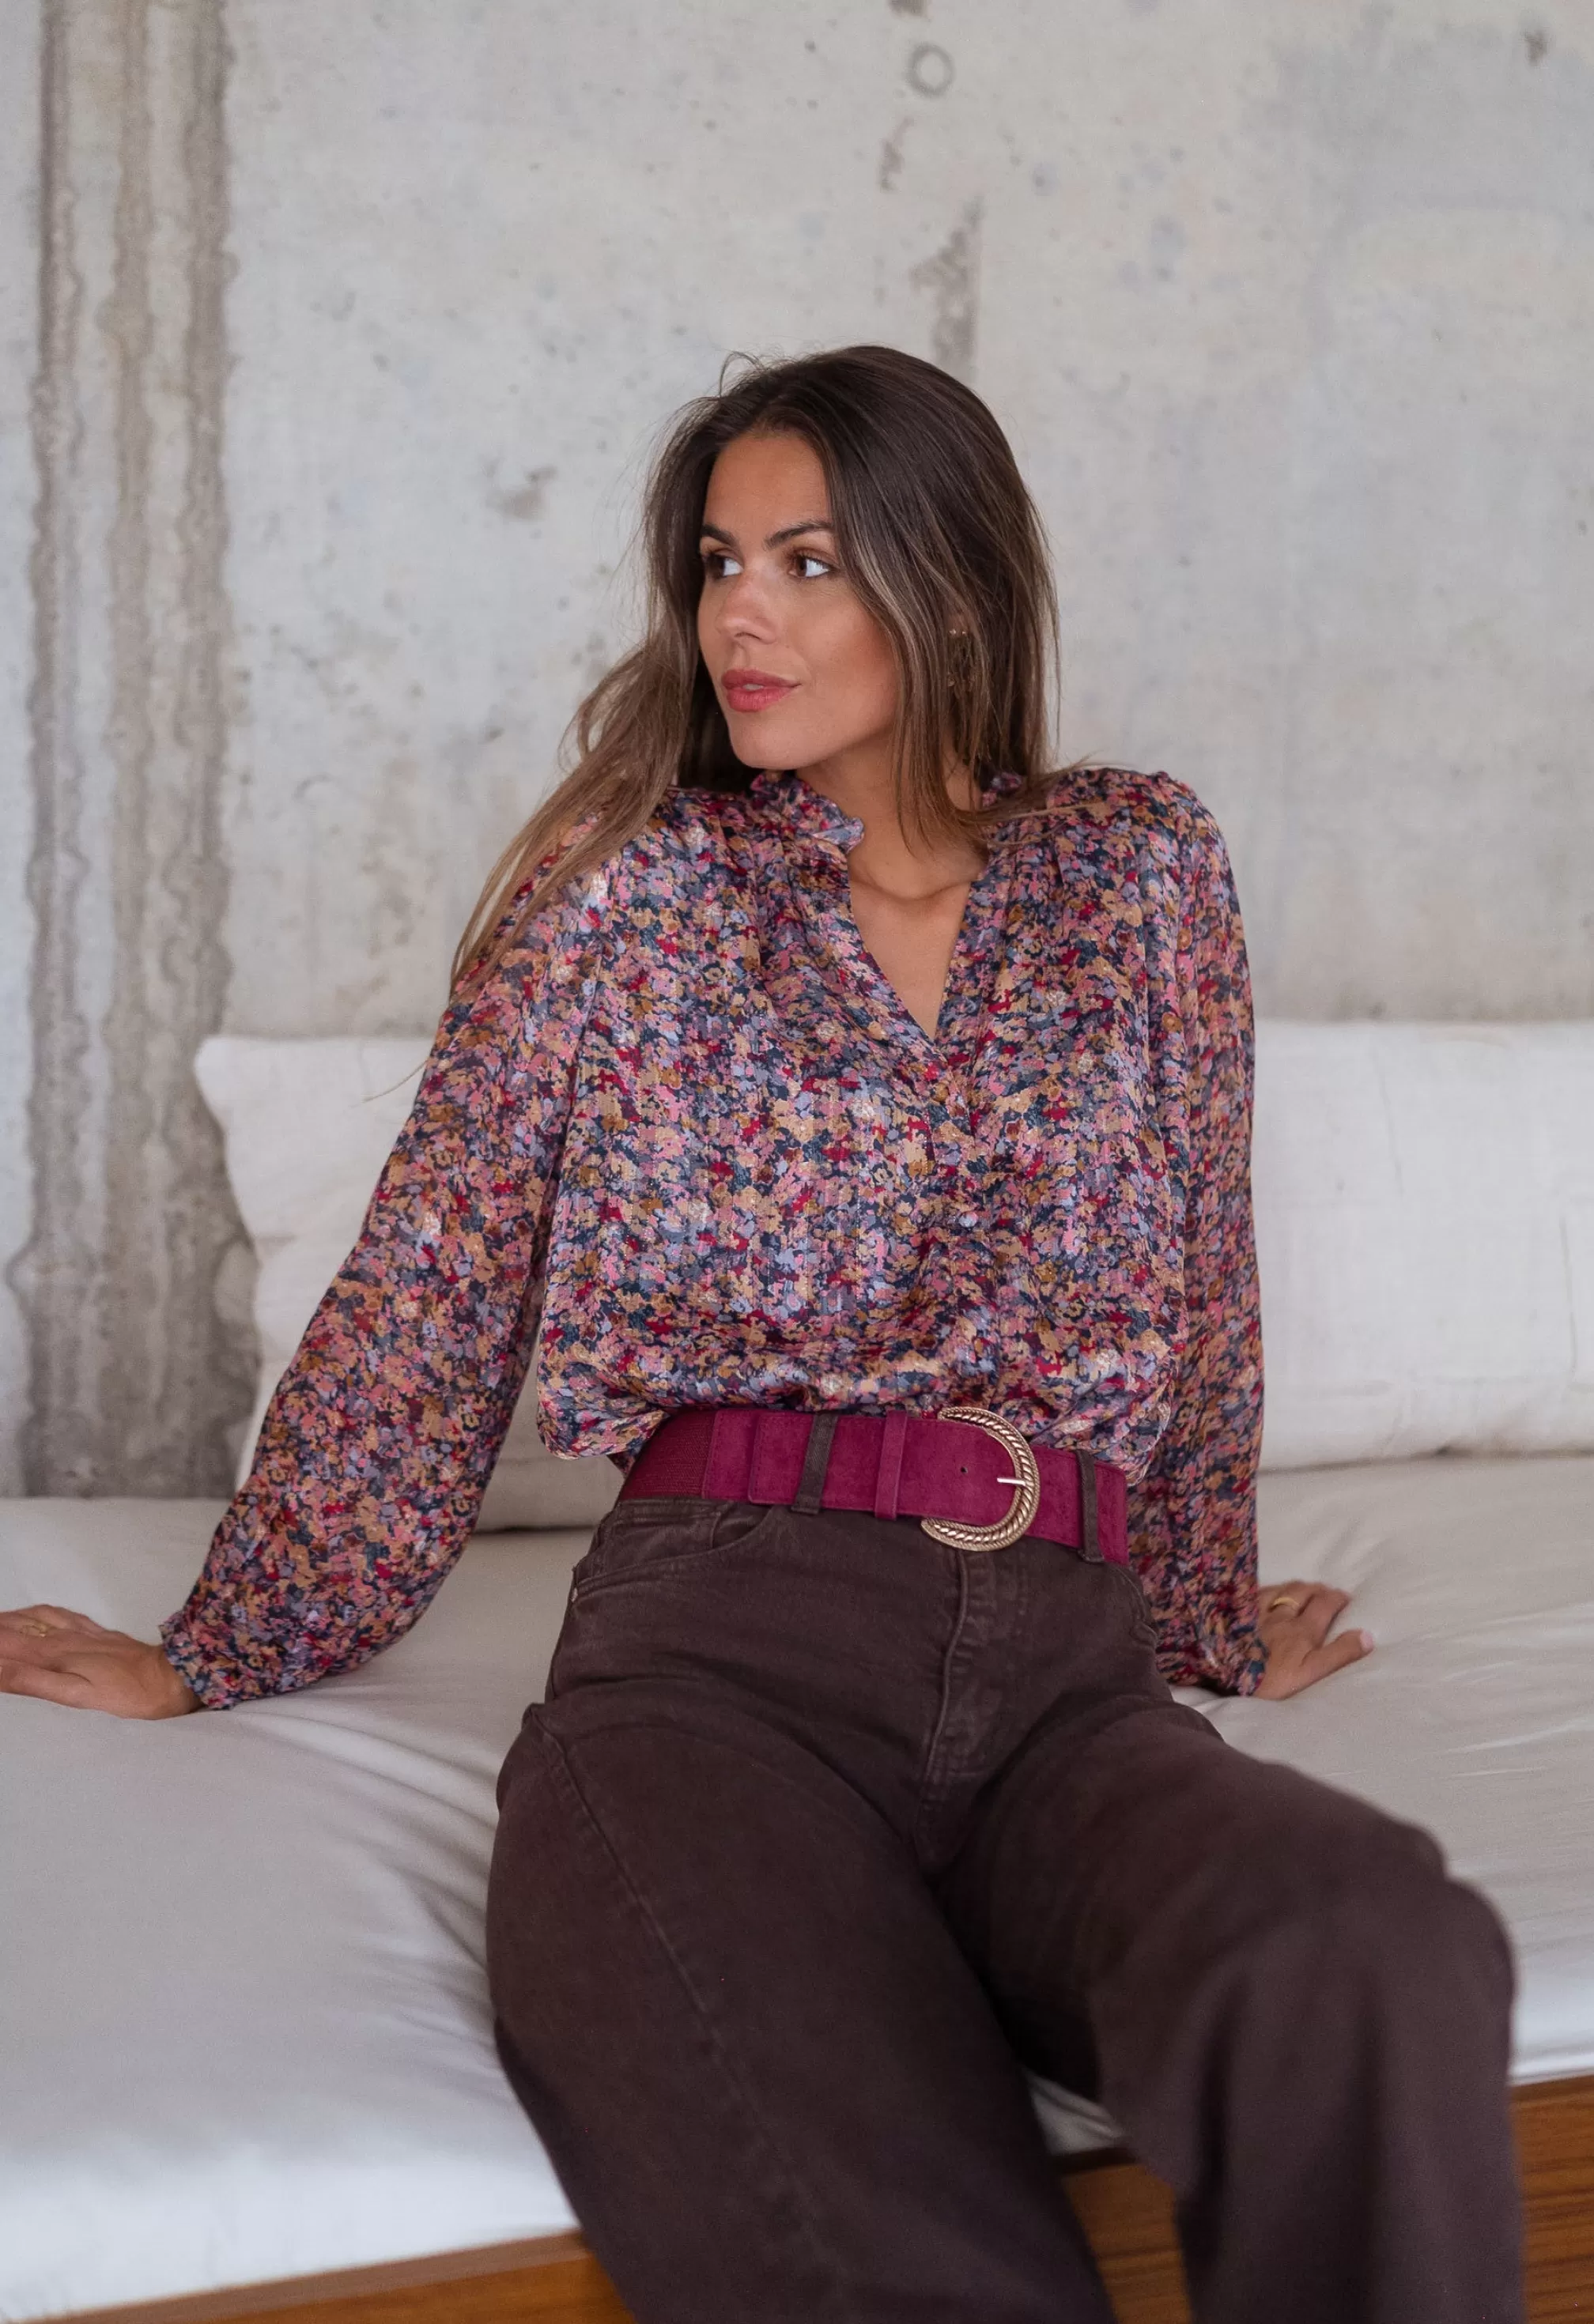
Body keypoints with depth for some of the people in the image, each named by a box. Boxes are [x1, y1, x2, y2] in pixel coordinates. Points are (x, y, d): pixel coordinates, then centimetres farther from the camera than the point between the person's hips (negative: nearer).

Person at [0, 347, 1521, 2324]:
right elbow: (425, 1300, 14)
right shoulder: (621, 883, 11)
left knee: (1375, 1962, -34)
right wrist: (213, 1654, 16)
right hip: (719, 1639, -2)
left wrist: (1212, 1622, 31)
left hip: (1067, 1664, 2)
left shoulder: (1143, 866, 15)